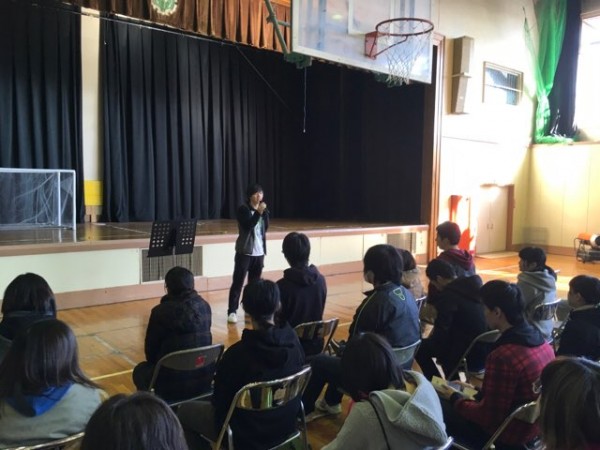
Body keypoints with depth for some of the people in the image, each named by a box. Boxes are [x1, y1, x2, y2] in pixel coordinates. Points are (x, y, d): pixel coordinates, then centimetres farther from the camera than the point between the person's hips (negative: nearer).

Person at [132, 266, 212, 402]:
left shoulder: (161, 311, -14)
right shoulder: (204, 306, -1)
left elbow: (151, 349, -4)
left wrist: (156, 364, 19)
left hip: (173, 384, -5)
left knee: (140, 370, 26)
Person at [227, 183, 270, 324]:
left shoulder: (262, 209, 10)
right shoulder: (243, 209, -6)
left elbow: (265, 228, 1)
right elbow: (248, 226, -19)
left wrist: (264, 212, -11)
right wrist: (258, 213, -24)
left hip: (259, 251, 5)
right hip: (245, 251, -5)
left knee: (255, 282, 10)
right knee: (238, 281, -4)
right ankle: (232, 311, -2)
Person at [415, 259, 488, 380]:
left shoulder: (447, 295, -17)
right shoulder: (474, 285, 8)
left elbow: (441, 331, -14)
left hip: (471, 357, -8)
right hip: (488, 352, 8)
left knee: (421, 347, 4)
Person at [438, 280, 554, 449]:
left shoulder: (502, 356, -31)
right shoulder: (541, 341, -5)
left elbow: (489, 417, -22)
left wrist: (455, 398, -7)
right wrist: (476, 390, 14)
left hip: (508, 436, -8)